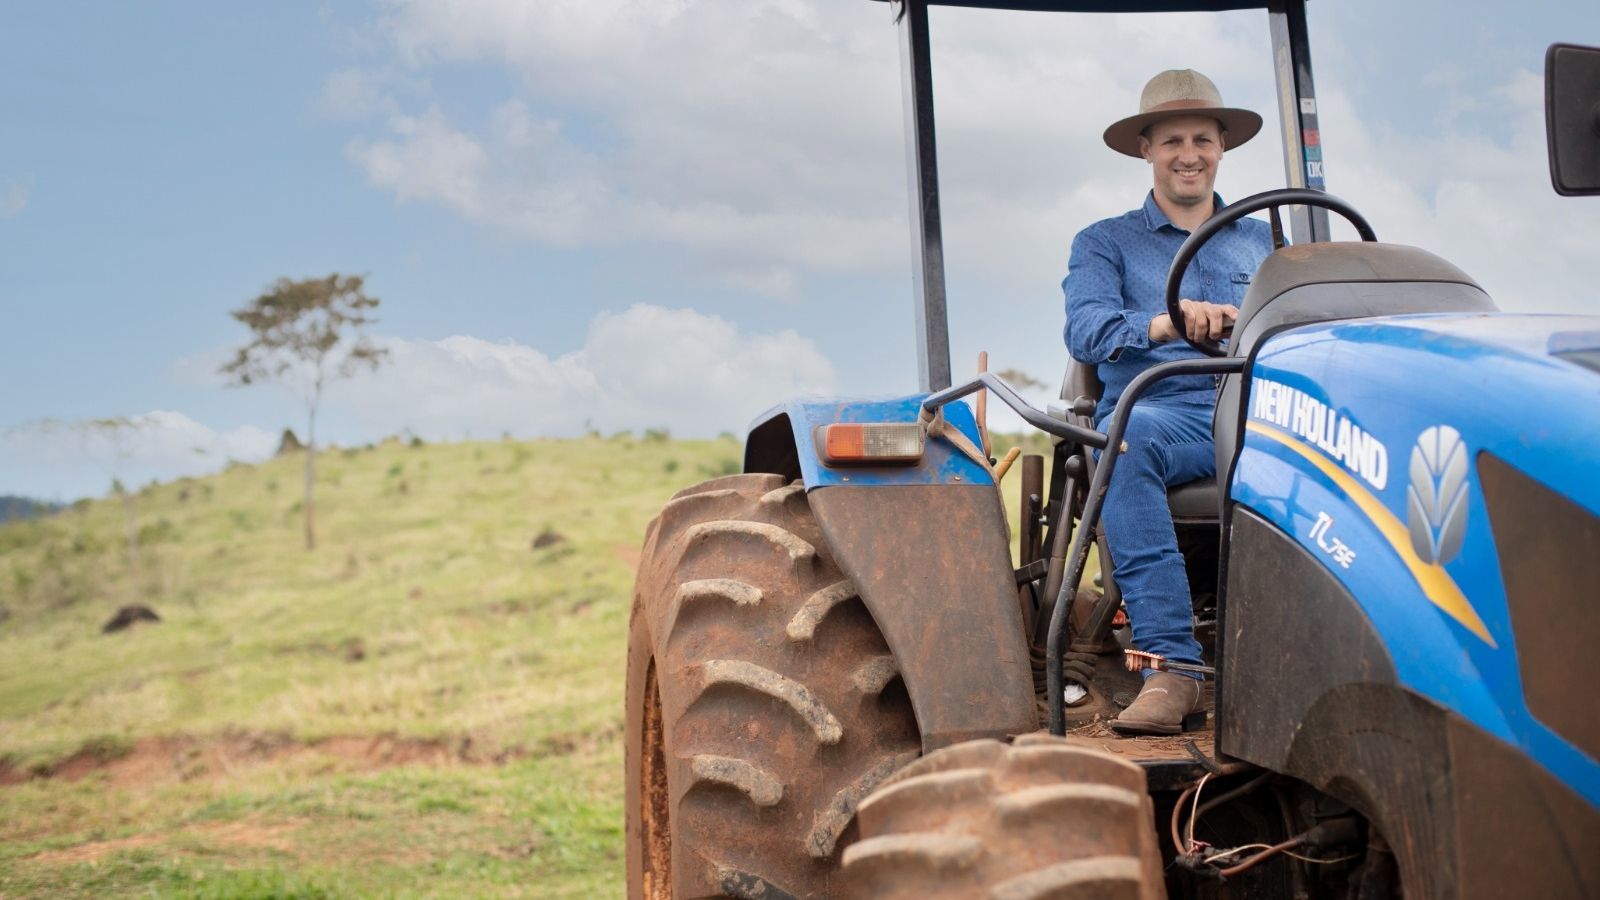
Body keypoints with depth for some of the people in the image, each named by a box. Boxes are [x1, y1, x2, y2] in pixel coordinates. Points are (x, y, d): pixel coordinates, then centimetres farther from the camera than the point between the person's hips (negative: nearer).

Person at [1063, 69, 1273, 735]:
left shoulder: (1262, 242, 26)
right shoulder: (1104, 243, 16)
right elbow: (1086, 331, -5)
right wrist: (1170, 323, -25)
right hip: (1162, 412, -2)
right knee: (1129, 432, -38)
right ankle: (1171, 666, -40)